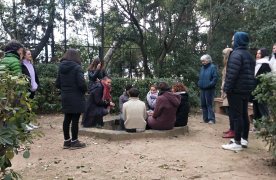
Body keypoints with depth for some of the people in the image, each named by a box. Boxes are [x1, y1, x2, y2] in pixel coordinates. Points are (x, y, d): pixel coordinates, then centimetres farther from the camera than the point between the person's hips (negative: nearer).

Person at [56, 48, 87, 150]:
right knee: (75, 120, 1)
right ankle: (74, 142, 8)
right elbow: (81, 83, -20)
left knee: (67, 119, 13)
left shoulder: (61, 67, 7)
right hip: (76, 98, -7)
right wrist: (85, 90, -1)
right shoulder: (77, 67, -13)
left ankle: (67, 141, 21)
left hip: (65, 98, 7)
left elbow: (57, 84, 9)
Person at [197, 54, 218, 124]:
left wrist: (210, 84, -20)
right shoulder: (202, 68, 15)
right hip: (202, 89, 7)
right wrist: (199, 83, 10)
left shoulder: (212, 67, -6)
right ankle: (205, 118, 17)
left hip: (209, 89, -7)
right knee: (203, 104, 9)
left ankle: (211, 119, -1)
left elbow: (215, 78, -13)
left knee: (209, 104, -7)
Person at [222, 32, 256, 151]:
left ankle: (237, 143, -4)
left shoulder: (236, 54, -14)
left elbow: (232, 74, -21)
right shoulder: (249, 55, 16)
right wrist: (250, 87, 20)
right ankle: (244, 139, 21)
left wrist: (227, 88, -16)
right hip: (246, 89, 9)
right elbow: (251, 73, 19)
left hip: (236, 90, -9)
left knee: (236, 115, -7)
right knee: (244, 114, 14)